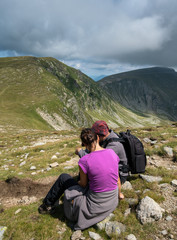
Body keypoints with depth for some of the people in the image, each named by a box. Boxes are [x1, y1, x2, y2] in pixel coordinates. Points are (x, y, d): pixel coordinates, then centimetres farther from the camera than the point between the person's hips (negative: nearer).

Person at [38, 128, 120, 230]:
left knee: (64, 178, 14)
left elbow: (83, 184, -5)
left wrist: (76, 182, 19)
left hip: (95, 207, -5)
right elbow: (117, 179, 4)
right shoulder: (112, 153, -8)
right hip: (112, 203, 6)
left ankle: (47, 205, 37)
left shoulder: (84, 161, -22)